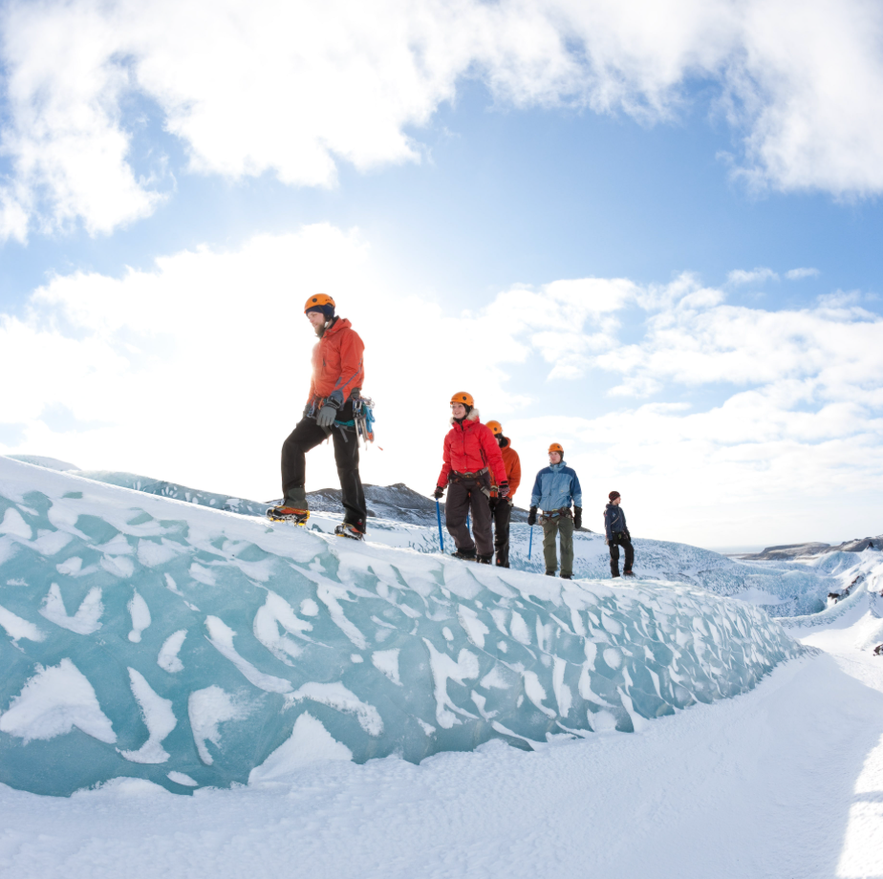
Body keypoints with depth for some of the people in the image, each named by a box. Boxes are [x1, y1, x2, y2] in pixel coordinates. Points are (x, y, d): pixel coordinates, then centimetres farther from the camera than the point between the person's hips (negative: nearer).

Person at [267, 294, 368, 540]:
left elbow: (351, 372, -17)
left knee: (346, 466, -9)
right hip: (321, 409, 8)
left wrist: (334, 403, -28)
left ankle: (355, 523, -2)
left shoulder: (348, 336, -4)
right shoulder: (319, 346, 24)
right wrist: (309, 406, 18)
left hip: (343, 409, -8)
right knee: (292, 446, -6)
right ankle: (295, 505, -5)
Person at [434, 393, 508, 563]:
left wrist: (502, 482, -14)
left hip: (479, 480, -3)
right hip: (458, 480, 4)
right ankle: (466, 549, 11)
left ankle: (485, 556, 19)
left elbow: (495, 456, -7)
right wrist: (440, 485, 15)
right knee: (452, 519, -9)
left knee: (481, 523, 0)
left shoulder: (481, 430, -2)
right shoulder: (451, 435, 11)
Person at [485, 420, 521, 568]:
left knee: (501, 532, 2)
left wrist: (507, 493, -13)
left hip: (503, 498, -1)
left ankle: (502, 564, 7)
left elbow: (516, 478, 1)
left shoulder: (511, 454, 1)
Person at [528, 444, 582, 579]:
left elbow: (577, 494, 8)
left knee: (567, 543, -7)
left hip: (564, 513, -2)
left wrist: (578, 513, 1)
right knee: (548, 543, 2)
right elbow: (535, 494, 13)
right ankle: (550, 571, 13)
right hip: (547, 514, 2)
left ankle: (566, 574, -4)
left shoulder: (570, 473, 7)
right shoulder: (542, 473, 11)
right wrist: (532, 512, 5)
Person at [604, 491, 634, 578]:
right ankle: (615, 575, 7)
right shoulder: (608, 510, -9)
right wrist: (609, 538, -16)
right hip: (613, 535, -6)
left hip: (621, 534, 6)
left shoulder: (620, 510, 13)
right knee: (615, 556, -3)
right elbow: (607, 525, -12)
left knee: (630, 548, -13)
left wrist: (627, 534, 16)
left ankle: (627, 570, -7)